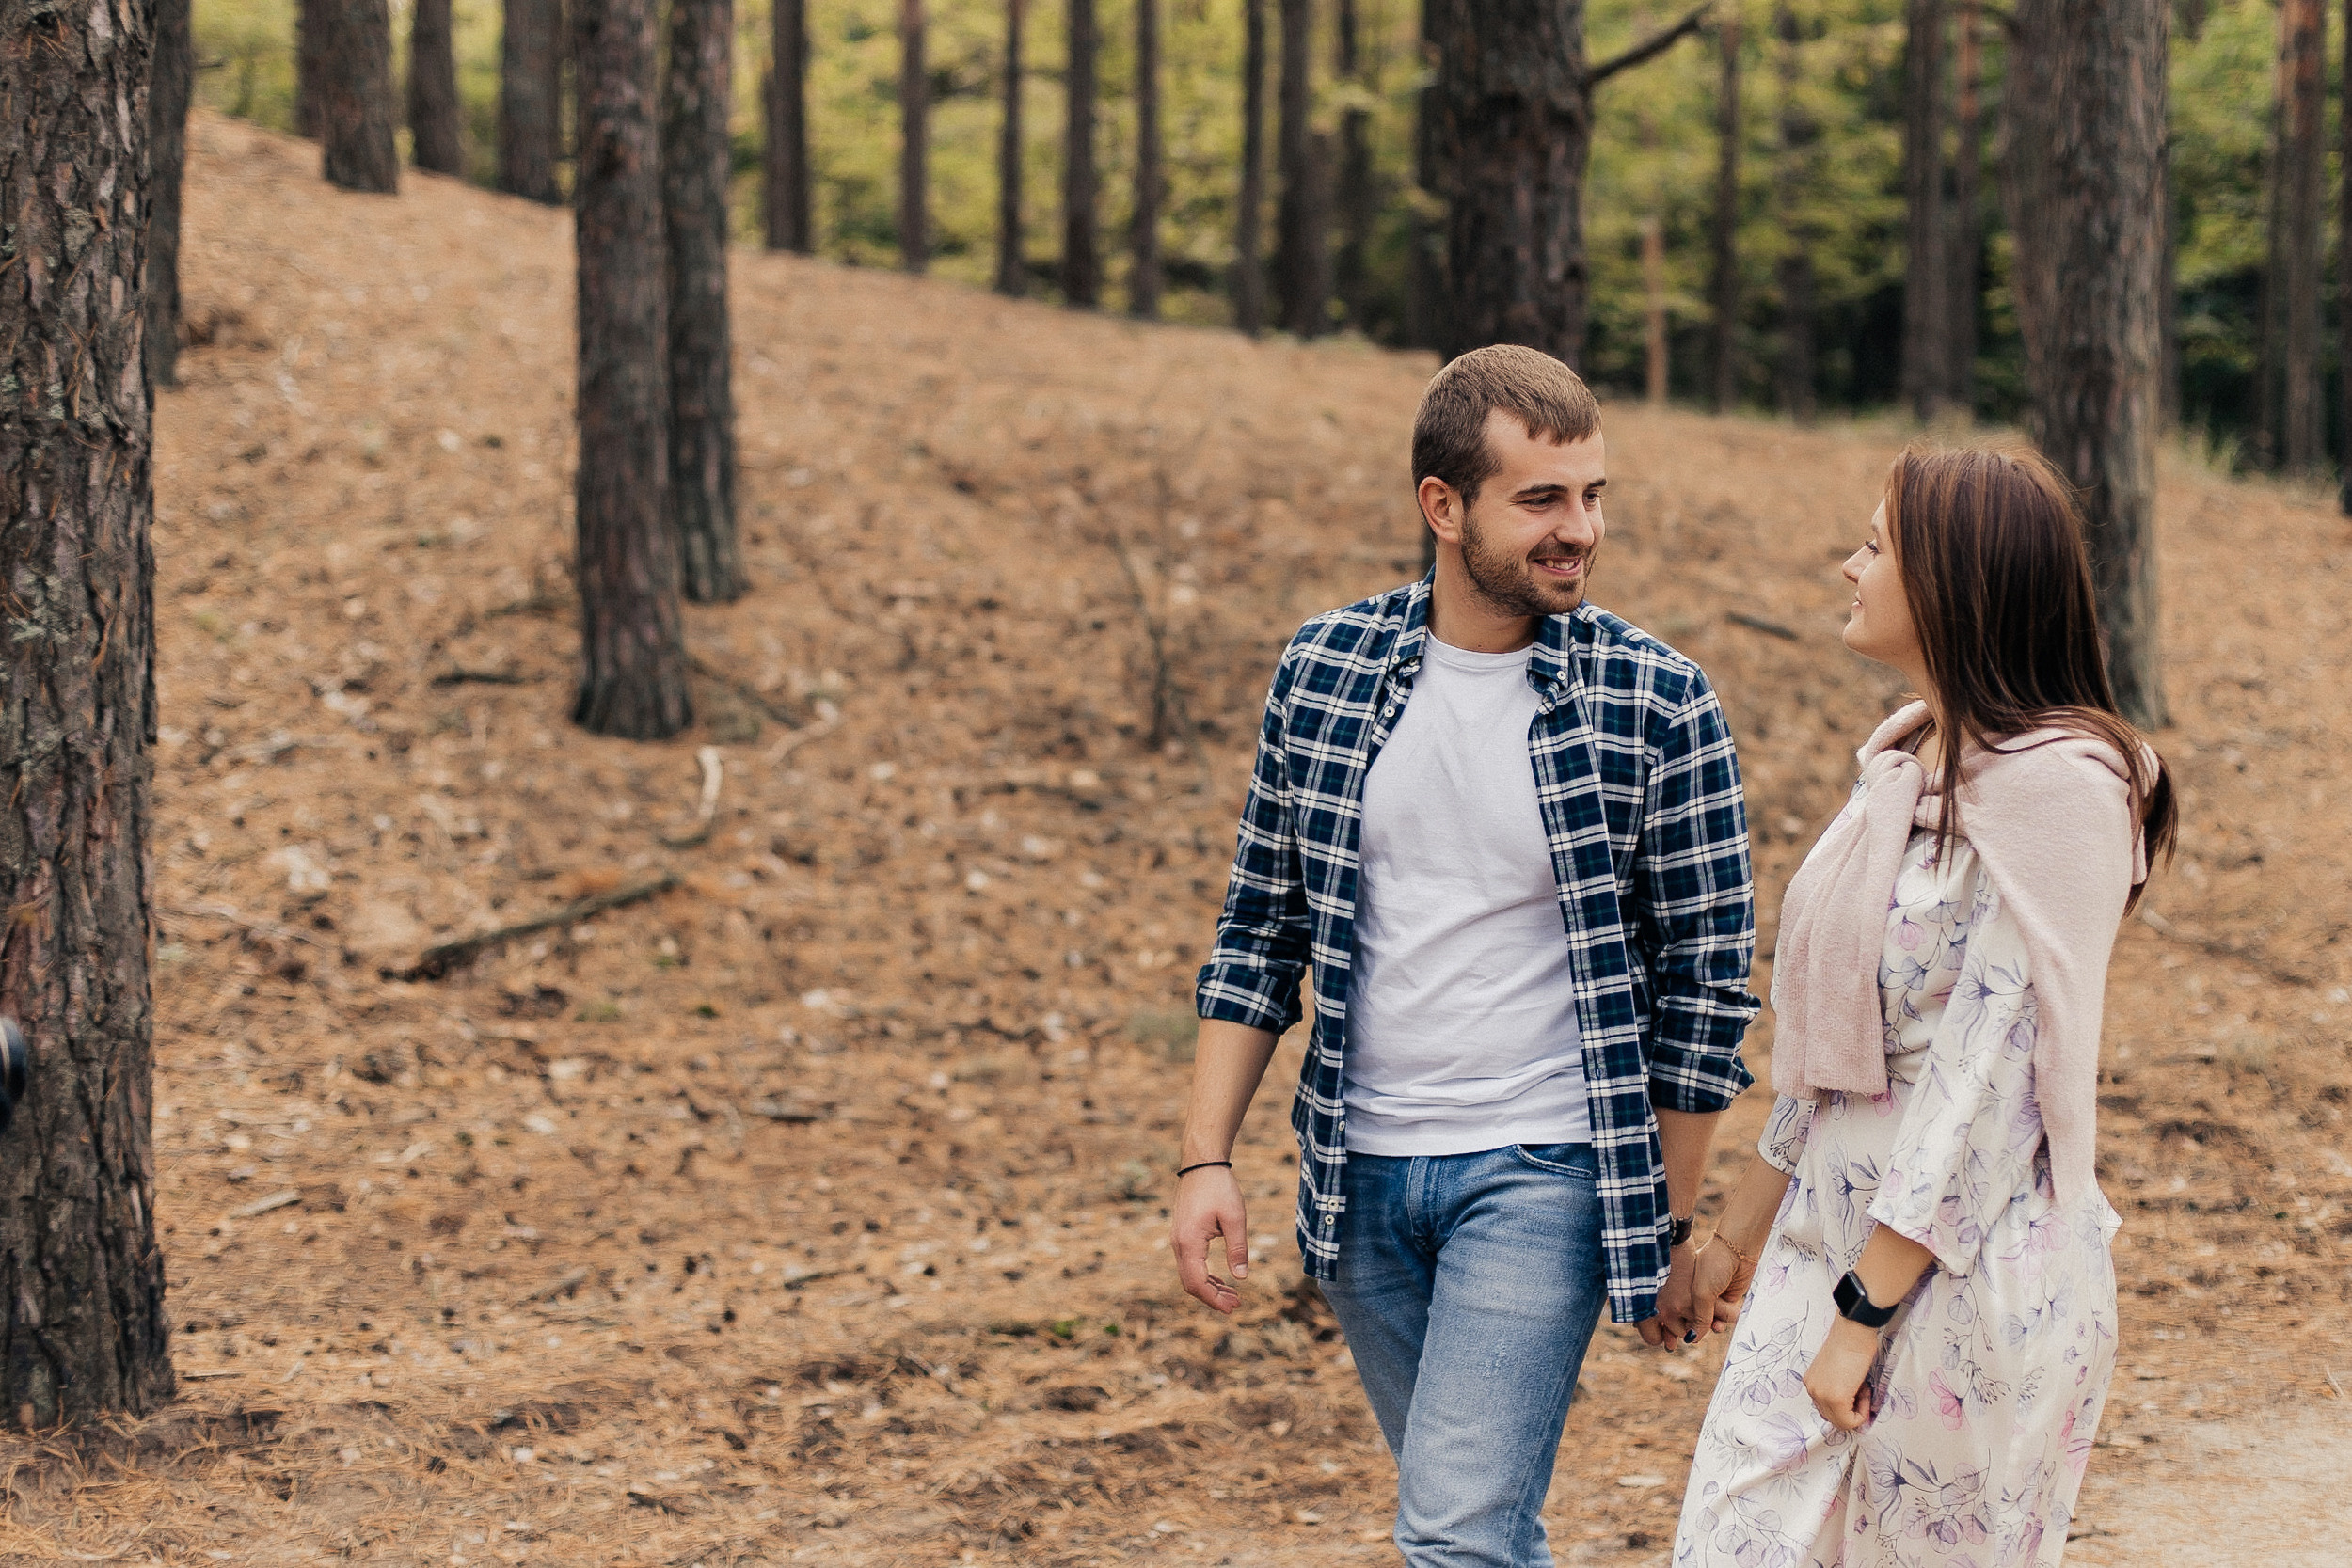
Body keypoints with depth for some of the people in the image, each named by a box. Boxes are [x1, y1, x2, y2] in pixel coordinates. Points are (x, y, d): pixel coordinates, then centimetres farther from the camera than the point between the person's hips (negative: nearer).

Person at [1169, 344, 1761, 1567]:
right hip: (1360, 1175, 4)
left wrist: (1670, 1226, -1)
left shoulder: (1656, 706, -10)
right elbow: (1259, 929, 7)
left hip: (1541, 1175, -4)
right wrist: (1206, 1160, 1)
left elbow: (1703, 980, -3)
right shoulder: (1324, 672, 0)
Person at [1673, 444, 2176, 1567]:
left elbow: (1990, 1075, -19)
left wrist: (1866, 1310, -19)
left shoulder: (2054, 786, -16)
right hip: (1831, 1240, 8)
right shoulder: (1909, 764, 11)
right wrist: (1741, 1229, 21)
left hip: (1969, 1270, -8)